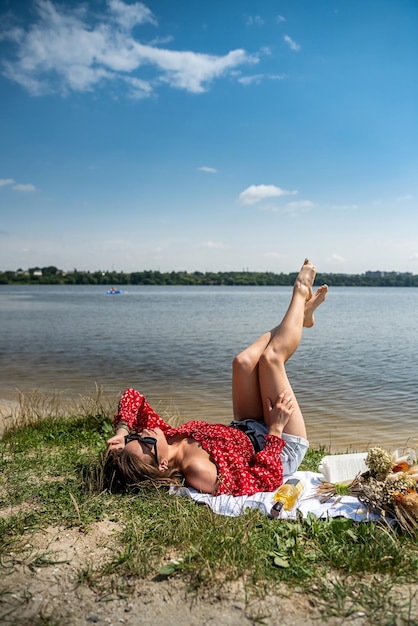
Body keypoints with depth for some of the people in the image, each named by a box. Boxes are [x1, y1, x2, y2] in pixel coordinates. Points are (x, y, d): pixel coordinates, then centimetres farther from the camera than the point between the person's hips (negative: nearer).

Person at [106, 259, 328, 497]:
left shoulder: (166, 436, -20)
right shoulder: (198, 470, -41)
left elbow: (133, 397, -8)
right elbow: (267, 481, -34)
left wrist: (122, 430, -24)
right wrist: (276, 428, -31)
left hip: (247, 430, 6)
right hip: (283, 450, -6)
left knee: (244, 361, -6)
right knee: (270, 357, -16)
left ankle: (301, 313, 19)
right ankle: (300, 294, 11)